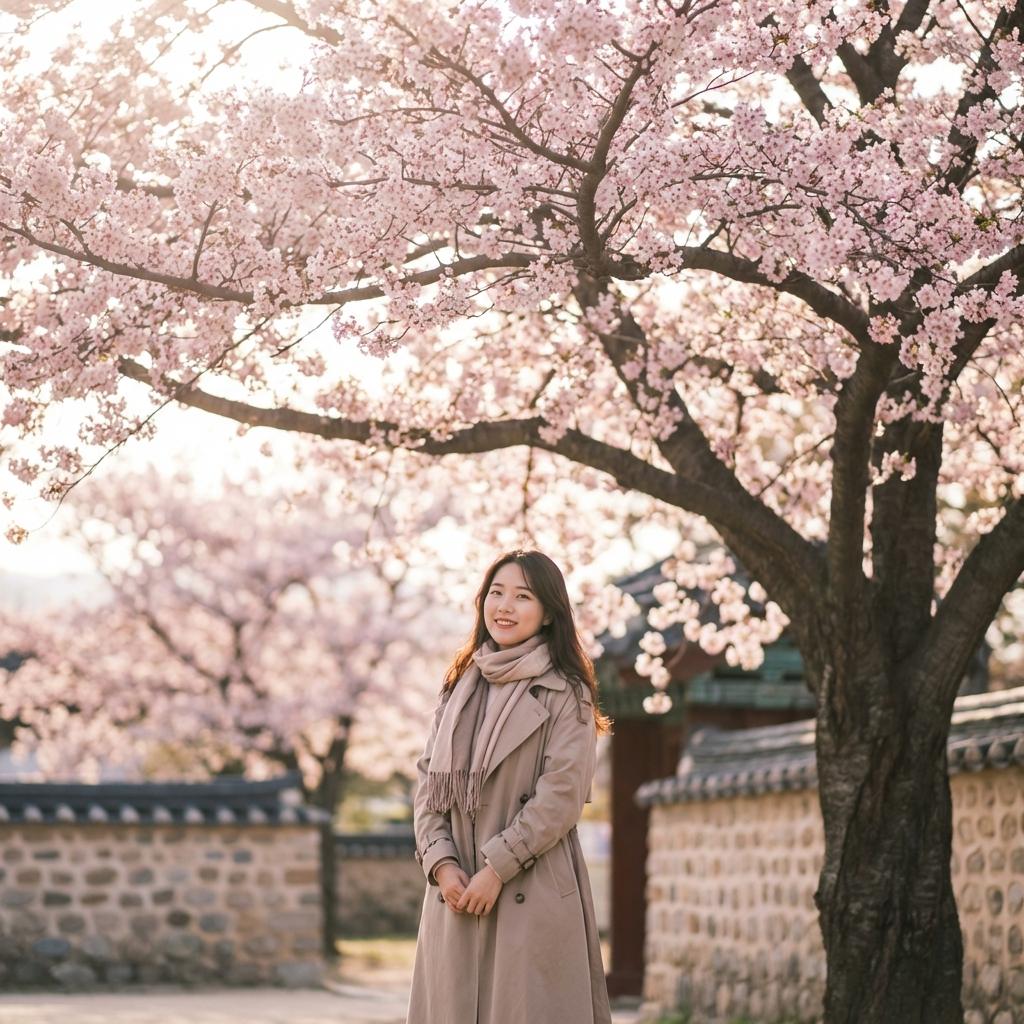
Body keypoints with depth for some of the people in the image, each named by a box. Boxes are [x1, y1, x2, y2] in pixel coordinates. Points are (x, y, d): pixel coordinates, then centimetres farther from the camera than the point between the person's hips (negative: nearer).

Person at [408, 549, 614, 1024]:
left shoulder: (566, 694, -2)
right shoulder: (459, 686, 15)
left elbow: (562, 795, -10)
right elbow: (428, 783, 10)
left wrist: (497, 868, -14)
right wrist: (441, 863, -5)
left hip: (533, 892, -5)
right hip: (455, 891, 5)